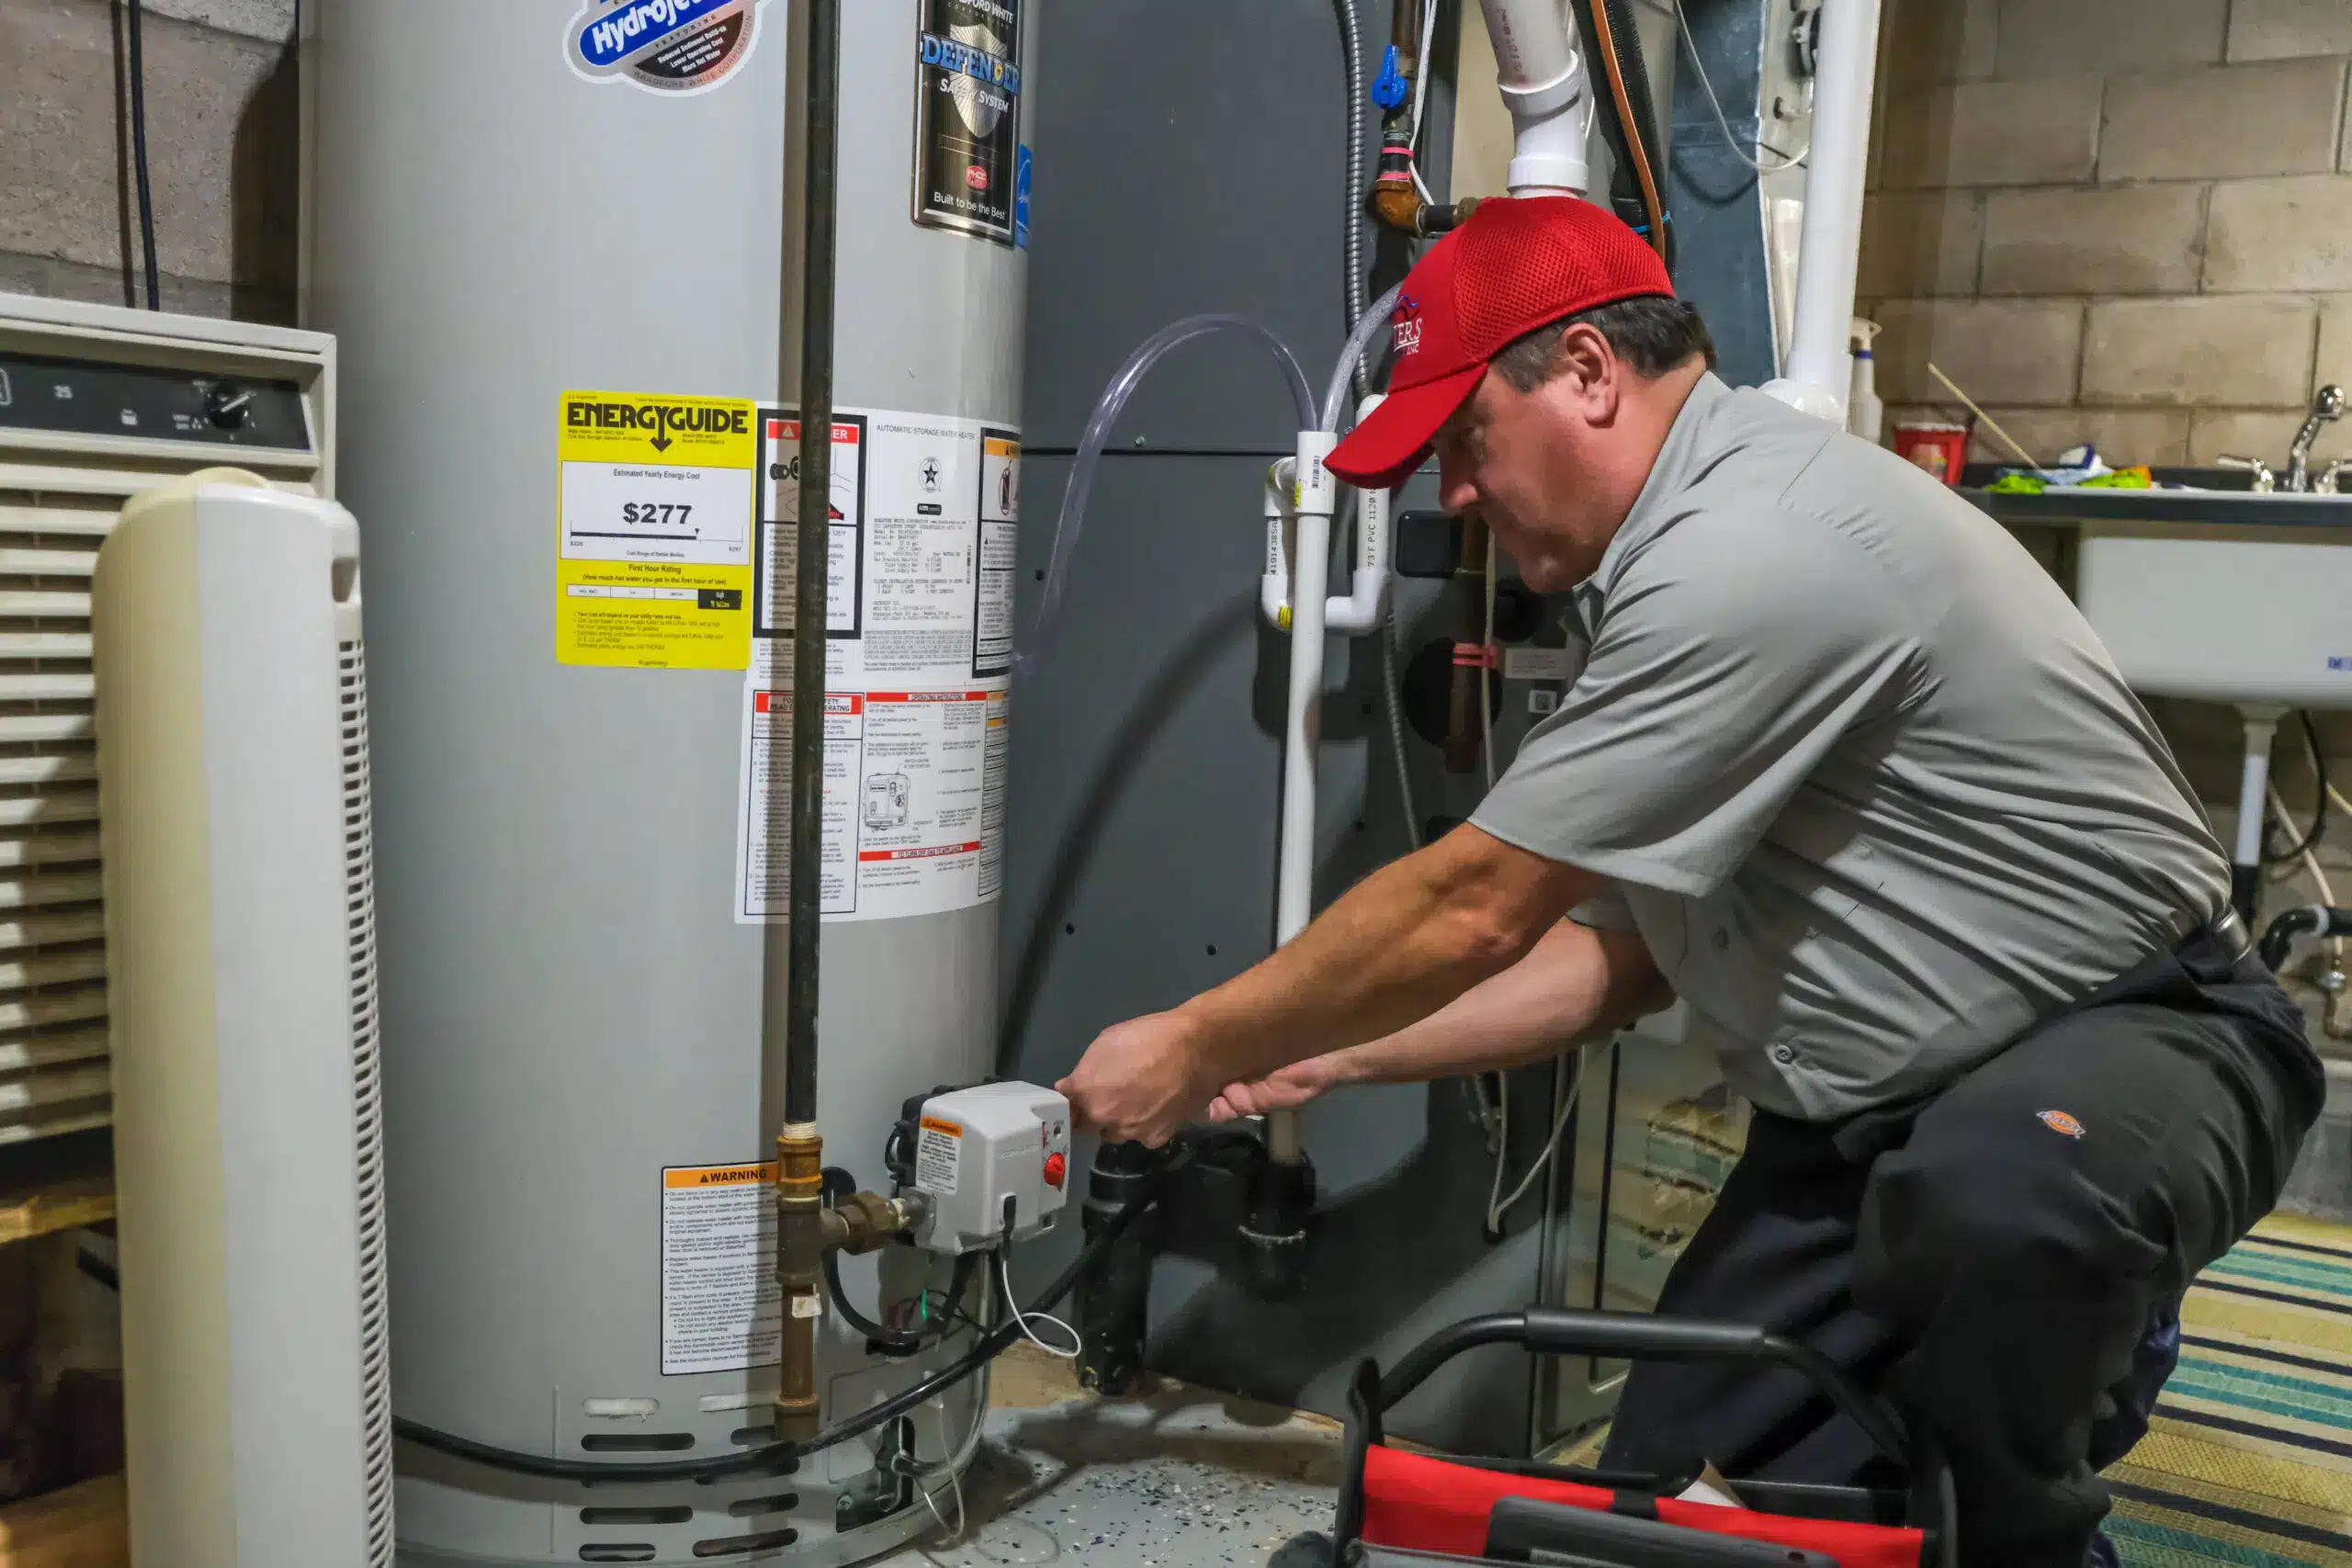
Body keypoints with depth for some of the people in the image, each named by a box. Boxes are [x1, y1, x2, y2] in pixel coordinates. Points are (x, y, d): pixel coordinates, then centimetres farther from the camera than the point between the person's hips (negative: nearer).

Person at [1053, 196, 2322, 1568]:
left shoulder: (1753, 552, -25)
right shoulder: (1685, 557, 8)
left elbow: (1471, 912, -22)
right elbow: (1622, 952, 10)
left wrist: (1197, 1052, -9)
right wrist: (1335, 1056, 5)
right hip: (1868, 1116, 9)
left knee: (1991, 1195, -41)